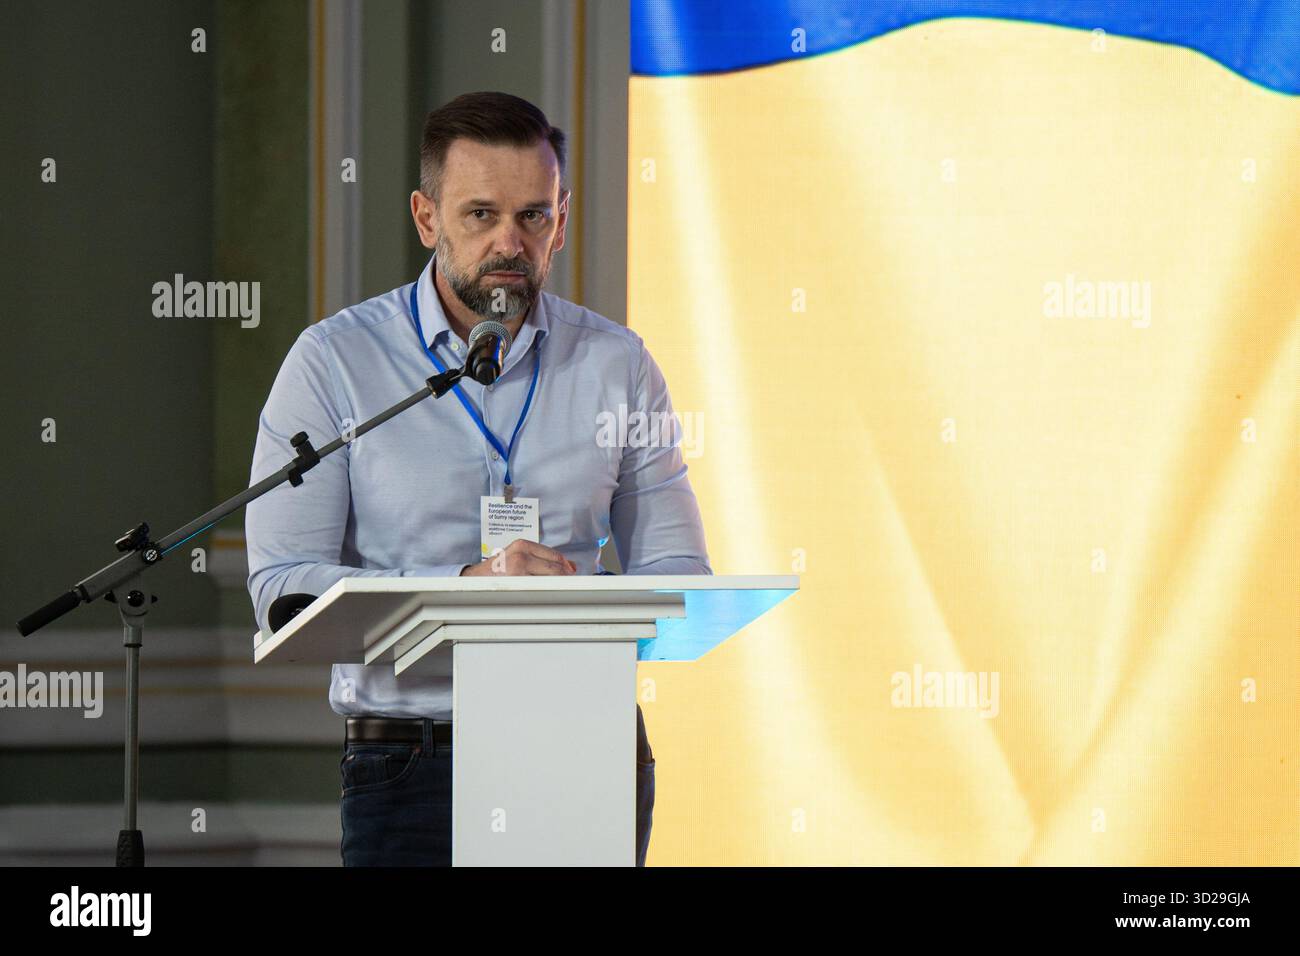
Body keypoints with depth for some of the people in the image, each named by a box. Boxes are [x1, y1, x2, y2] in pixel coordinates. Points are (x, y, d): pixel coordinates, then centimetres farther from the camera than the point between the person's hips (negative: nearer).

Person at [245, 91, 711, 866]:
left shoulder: (618, 366, 11)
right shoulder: (334, 364, 2)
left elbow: (677, 576, 9)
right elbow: (283, 587, -7)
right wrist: (468, 584, -19)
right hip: (409, 764, -2)